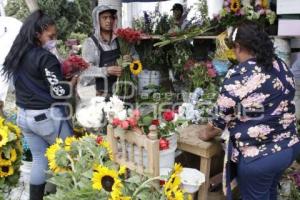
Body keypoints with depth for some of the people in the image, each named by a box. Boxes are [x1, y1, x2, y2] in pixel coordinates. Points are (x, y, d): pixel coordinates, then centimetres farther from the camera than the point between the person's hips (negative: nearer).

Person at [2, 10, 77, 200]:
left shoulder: (17, 56, 7)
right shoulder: (46, 58, -18)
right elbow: (59, 92, -19)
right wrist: (75, 79, -3)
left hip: (24, 116, 8)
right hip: (47, 117, -8)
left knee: (39, 160, 16)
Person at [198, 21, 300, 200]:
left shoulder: (238, 76, -19)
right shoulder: (282, 67, 2)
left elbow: (222, 116, -12)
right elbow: (284, 105, 12)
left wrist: (207, 133, 7)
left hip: (258, 156, -6)